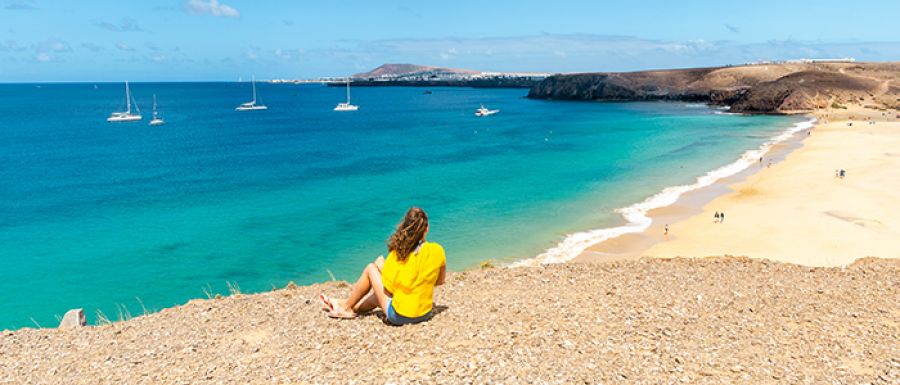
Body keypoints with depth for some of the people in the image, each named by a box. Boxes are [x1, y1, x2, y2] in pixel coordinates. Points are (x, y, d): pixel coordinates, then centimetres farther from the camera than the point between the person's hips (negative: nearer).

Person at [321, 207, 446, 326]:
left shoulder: (398, 253, -17)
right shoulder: (437, 251, -9)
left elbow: (388, 289, -12)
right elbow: (440, 281, 5)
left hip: (398, 316, -4)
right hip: (425, 314, 5)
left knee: (371, 268, 13)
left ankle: (346, 307, 28)